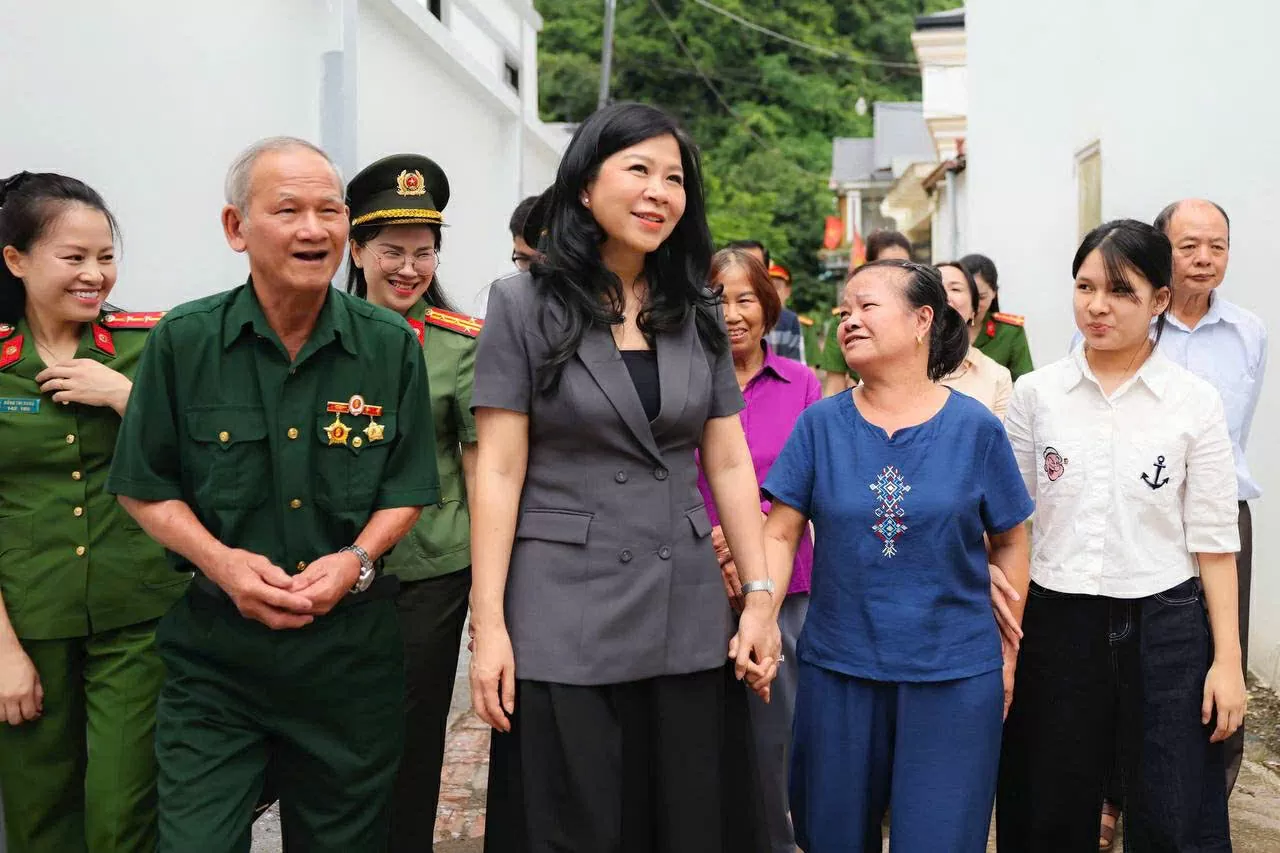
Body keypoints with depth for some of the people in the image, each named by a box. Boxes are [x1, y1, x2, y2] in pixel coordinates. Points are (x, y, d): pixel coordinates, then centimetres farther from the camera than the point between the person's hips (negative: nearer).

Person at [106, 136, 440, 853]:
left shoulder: (393, 345, -2)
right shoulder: (183, 342, -4)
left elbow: (408, 489, 4)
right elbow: (146, 488, 2)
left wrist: (356, 560, -14)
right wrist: (222, 561, -14)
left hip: (350, 651, 1)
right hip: (215, 651, -1)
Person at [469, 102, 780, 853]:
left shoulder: (698, 314, 8)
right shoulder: (525, 304, -3)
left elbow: (730, 465, 9)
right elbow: (499, 473, -7)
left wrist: (760, 599, 4)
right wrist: (489, 625, -11)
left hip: (688, 618, 4)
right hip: (562, 619, -3)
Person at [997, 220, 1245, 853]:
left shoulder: (1195, 402, -1)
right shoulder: (1036, 394, 1)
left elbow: (1212, 538, 0)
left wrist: (1228, 658, -3)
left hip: (1165, 627, -1)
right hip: (1055, 625, 1)